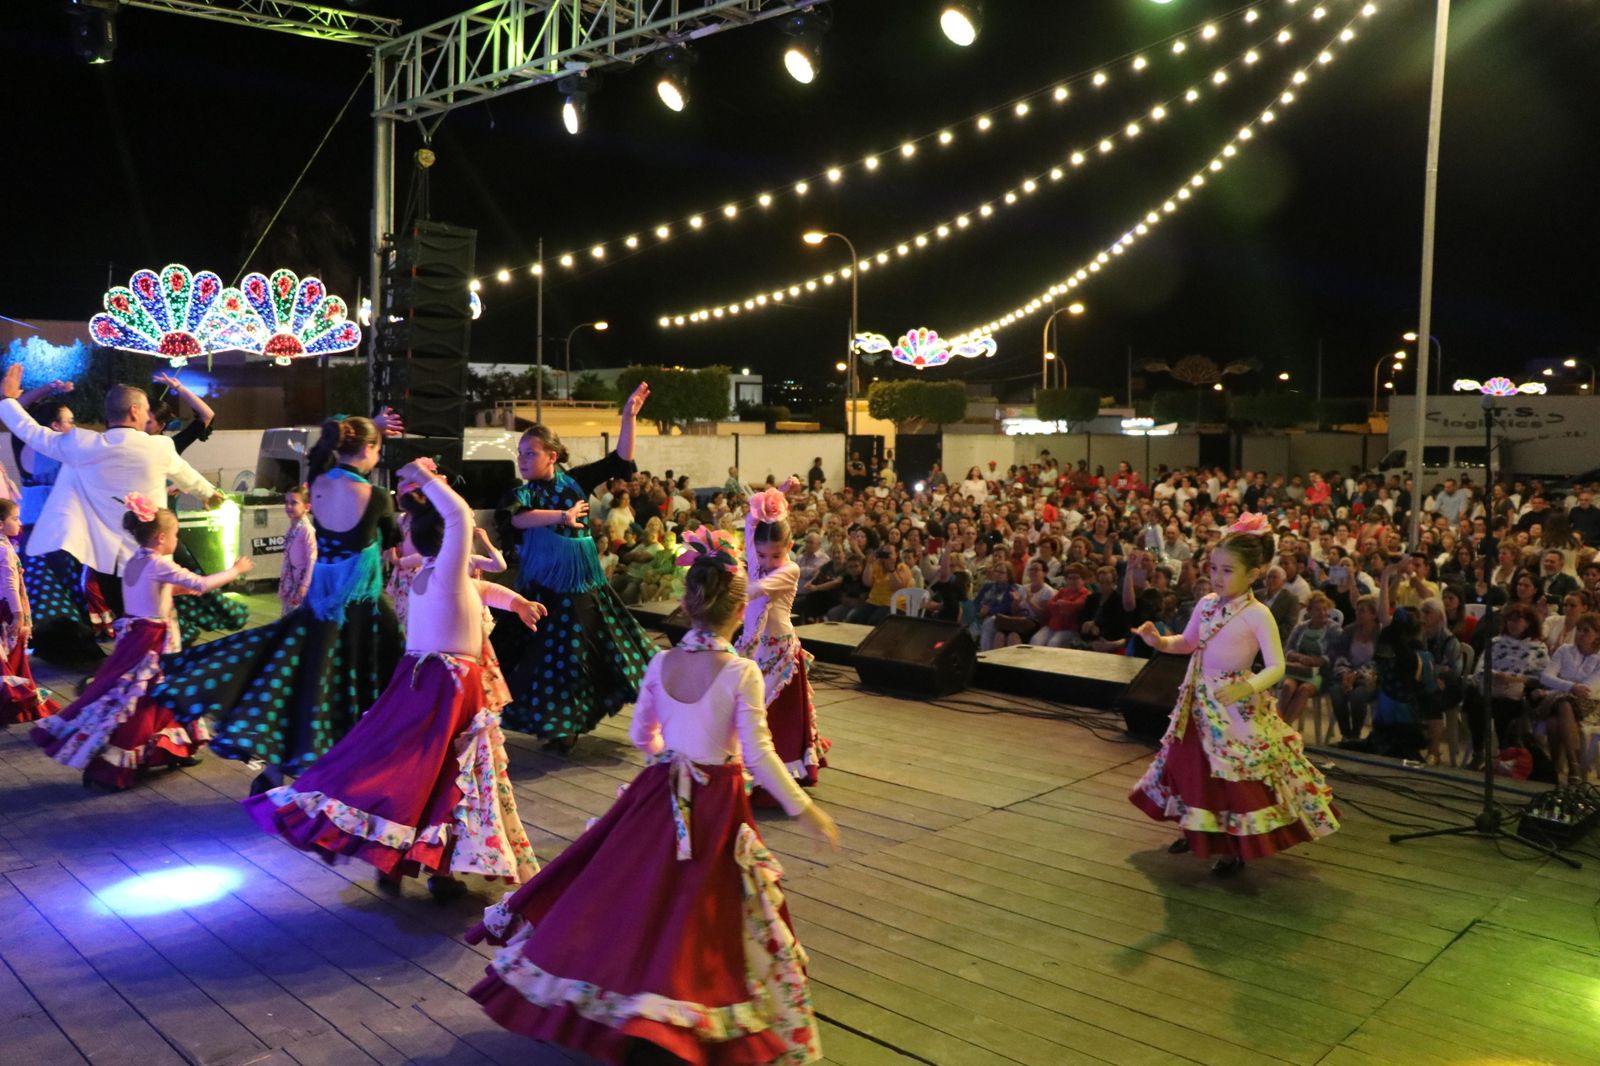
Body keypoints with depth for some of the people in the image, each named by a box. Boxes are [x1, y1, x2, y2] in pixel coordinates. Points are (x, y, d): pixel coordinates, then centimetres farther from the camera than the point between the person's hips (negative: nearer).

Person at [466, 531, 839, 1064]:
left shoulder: (660, 664, -5)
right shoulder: (742, 673, -18)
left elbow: (641, 736, 6)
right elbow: (760, 756, -18)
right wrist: (804, 809, -10)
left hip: (661, 792, 4)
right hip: (715, 803, -4)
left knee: (633, 890, 19)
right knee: (695, 907, 7)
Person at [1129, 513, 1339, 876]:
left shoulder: (1258, 615, -18)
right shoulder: (1206, 604, 1)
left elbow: (1276, 667, -22)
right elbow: (1188, 643, 14)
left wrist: (1248, 687, -39)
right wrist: (1159, 641, -5)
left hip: (1237, 705, -6)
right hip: (1200, 701, 7)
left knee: (1236, 773, 2)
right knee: (1192, 766, 16)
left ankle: (1236, 848, 18)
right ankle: (1197, 831, 35)